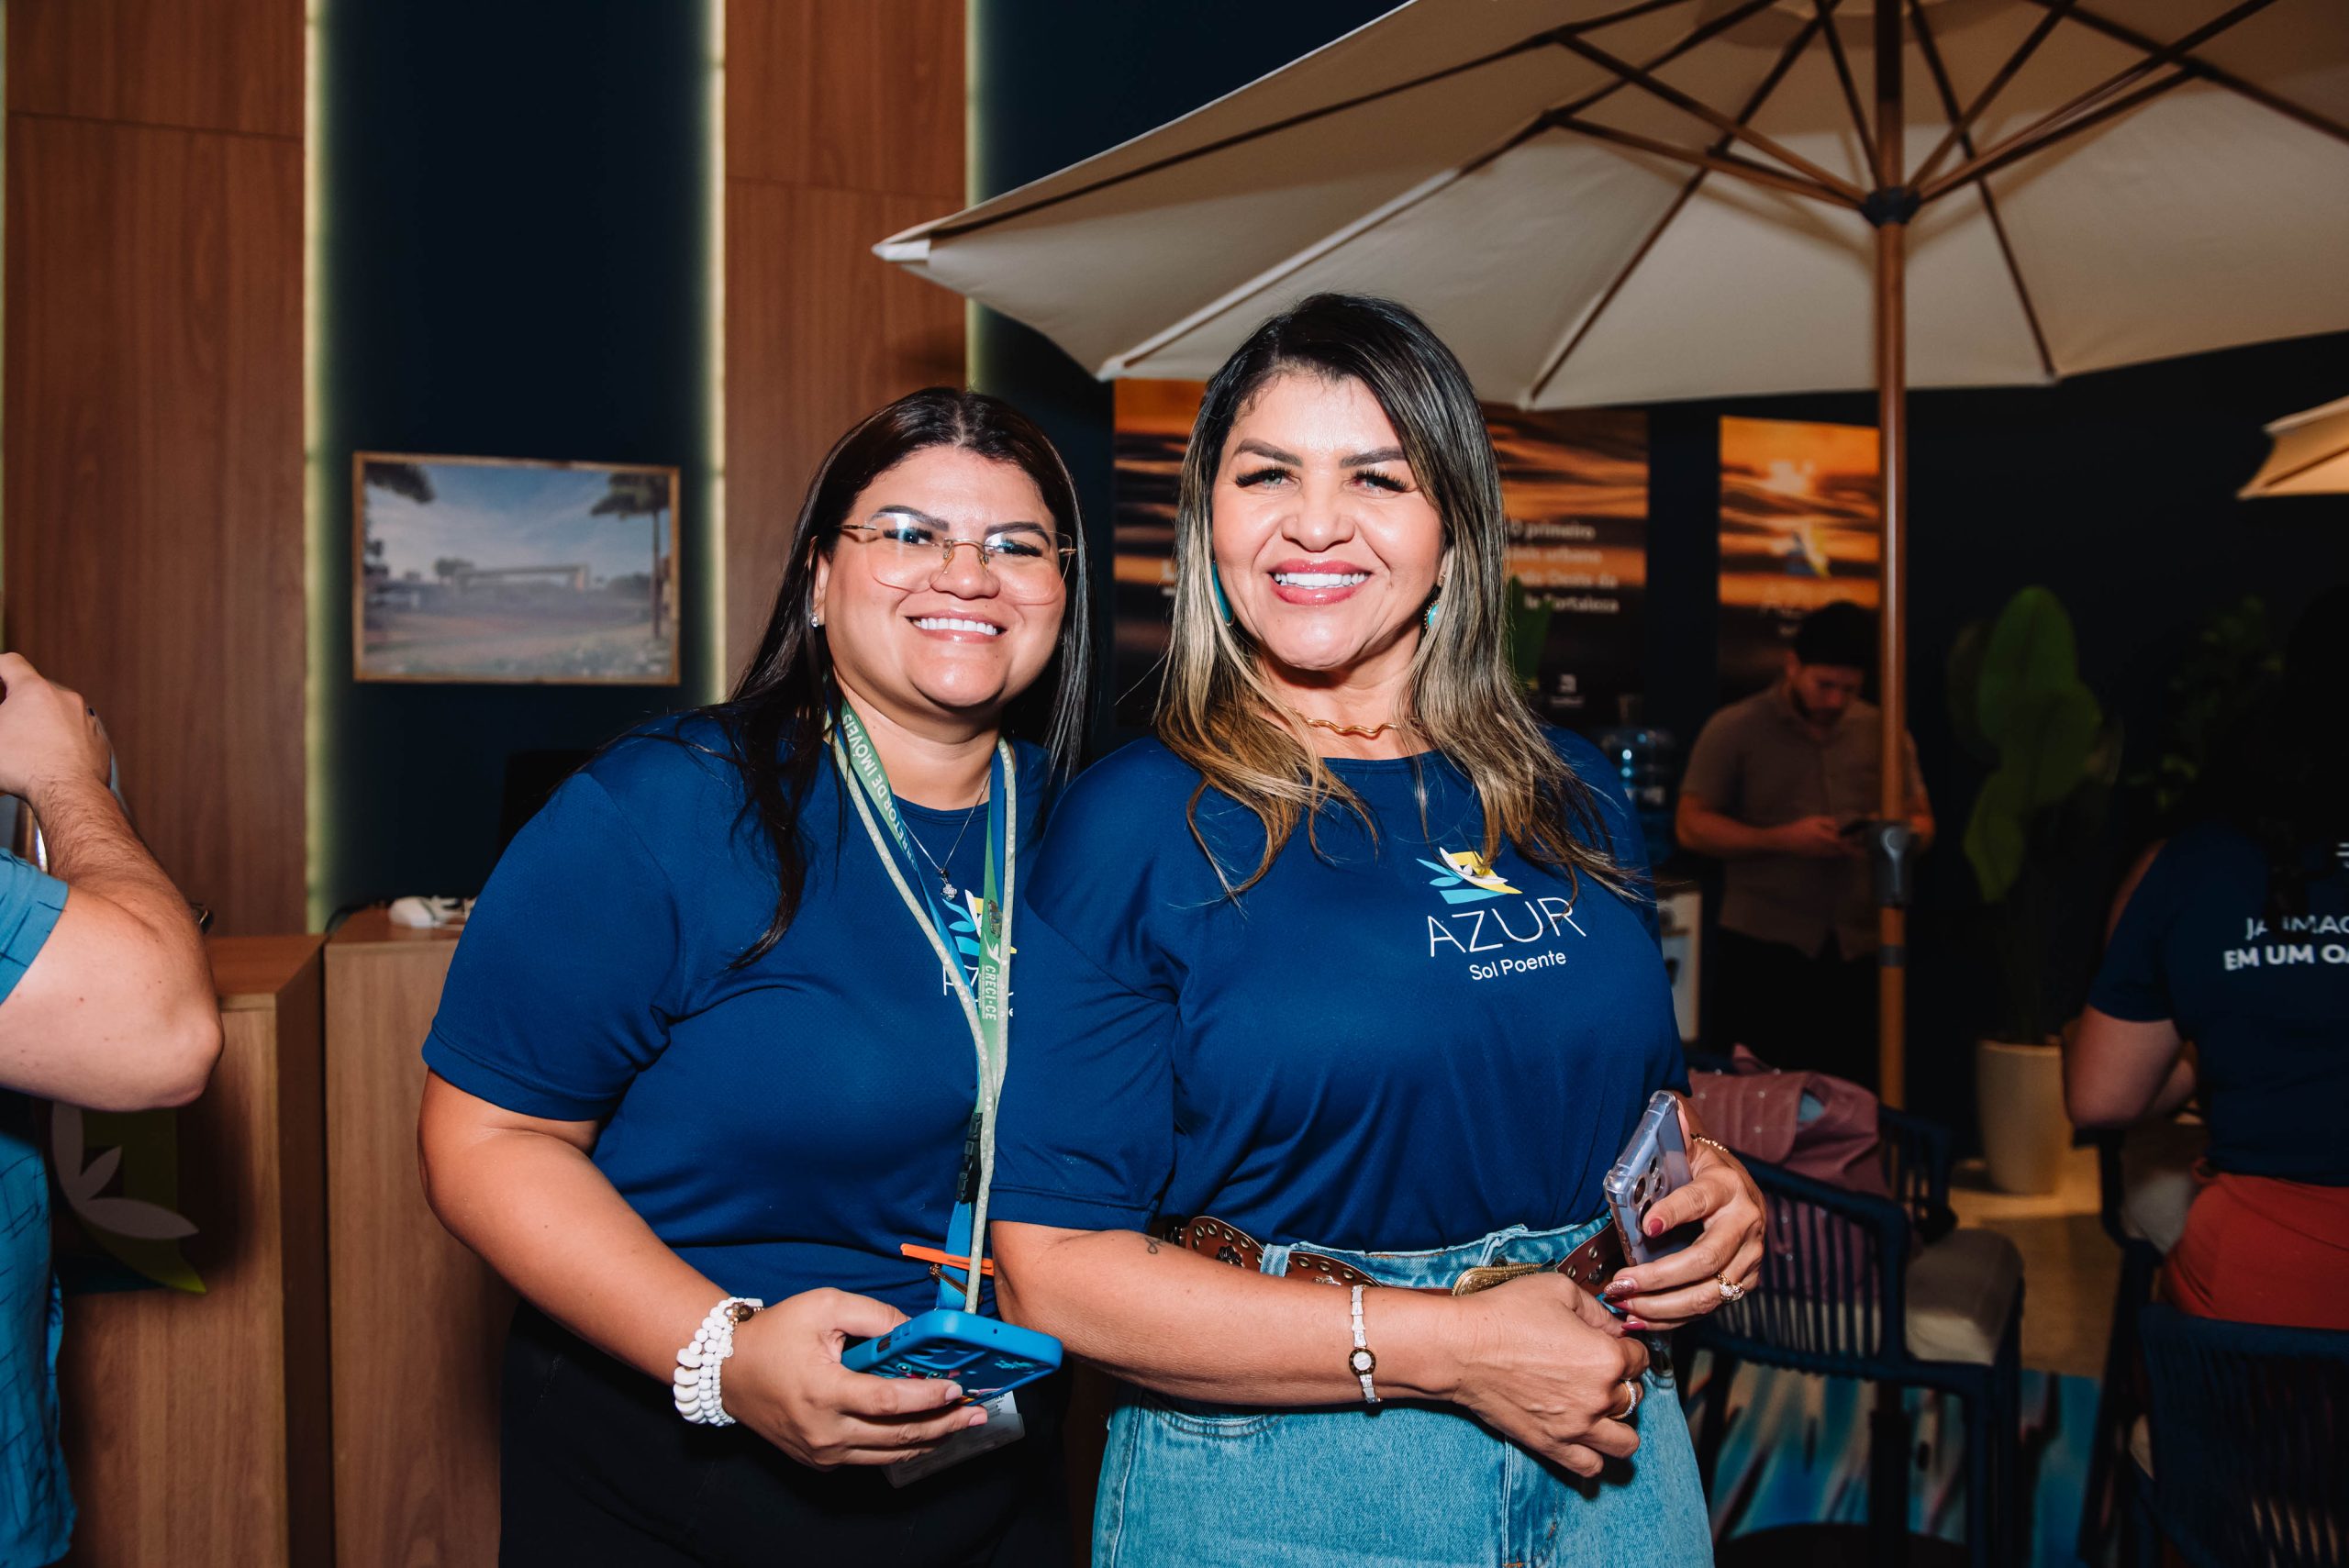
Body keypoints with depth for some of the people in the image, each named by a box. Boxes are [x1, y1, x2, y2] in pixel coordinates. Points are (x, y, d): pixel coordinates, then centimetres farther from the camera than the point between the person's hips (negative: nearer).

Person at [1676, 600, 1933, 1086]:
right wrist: (1783, 840, -16)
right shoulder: (1735, 729, 0)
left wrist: (1907, 832, -8)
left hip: (1860, 949, 3)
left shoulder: (1885, 733, 12)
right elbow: (1692, 825, -3)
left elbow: (1921, 821, 18)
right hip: (1763, 947, -3)